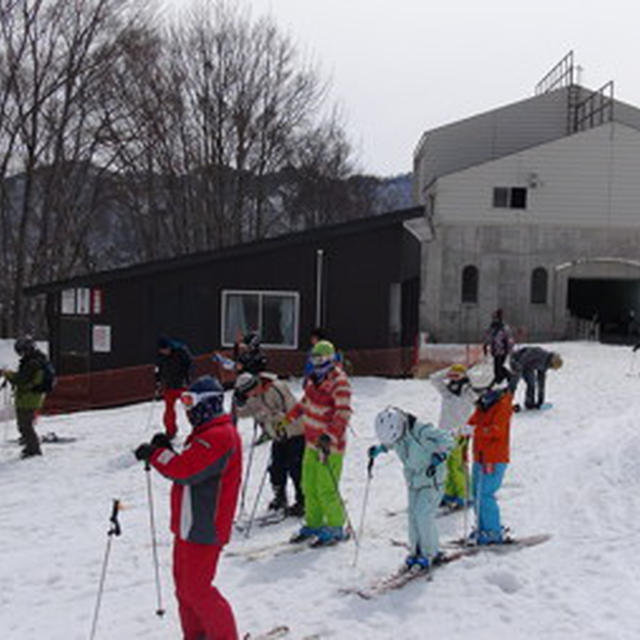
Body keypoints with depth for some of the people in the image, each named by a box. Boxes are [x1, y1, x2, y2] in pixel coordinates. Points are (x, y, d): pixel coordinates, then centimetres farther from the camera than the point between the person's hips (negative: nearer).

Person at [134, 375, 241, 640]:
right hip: (189, 525, 10)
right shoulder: (207, 433, 17)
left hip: (203, 529, -10)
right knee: (184, 586, 16)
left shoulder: (219, 437, -19)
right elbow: (188, 472, 17)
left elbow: (186, 471, -27)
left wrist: (155, 454, -15)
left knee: (196, 590, -5)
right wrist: (165, 450, 3)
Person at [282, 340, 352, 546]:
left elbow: (343, 413, -23)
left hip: (329, 444, -8)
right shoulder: (315, 378, 10)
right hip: (312, 441, 8)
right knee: (309, 485, 14)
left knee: (326, 489, -4)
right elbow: (305, 401, 26)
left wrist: (329, 436, -35)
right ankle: (313, 524, 27)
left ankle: (335, 528, 11)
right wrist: (287, 419, 27)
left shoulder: (339, 382, -16)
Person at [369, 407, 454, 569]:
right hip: (413, 480, 6)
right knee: (413, 515, 6)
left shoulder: (420, 431, -30)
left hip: (432, 479, -6)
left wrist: (437, 458, -38)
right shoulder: (395, 433, -10)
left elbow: (447, 440, -27)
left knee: (423, 515, -10)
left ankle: (430, 553, 6)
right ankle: (417, 551, 22)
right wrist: (380, 449, -2)